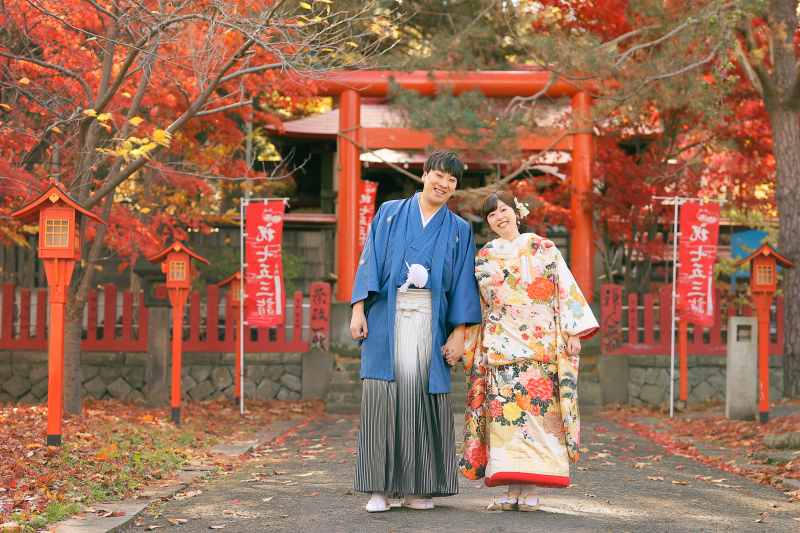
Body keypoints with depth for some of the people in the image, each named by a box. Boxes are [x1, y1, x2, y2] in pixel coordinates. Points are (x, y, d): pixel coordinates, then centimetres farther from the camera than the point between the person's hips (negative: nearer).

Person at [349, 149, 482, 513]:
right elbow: (370, 261, 6)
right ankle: (379, 488, -6)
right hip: (387, 317, -1)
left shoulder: (459, 230, 13)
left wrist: (459, 332, -1)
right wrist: (358, 309, -5)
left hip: (430, 320, 1)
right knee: (383, 392, -8)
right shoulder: (389, 214, 12)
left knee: (423, 393, -4)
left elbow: (464, 284, 9)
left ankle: (418, 487, 3)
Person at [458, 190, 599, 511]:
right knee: (505, 411, -5)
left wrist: (574, 332, -2)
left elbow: (566, 290, 5)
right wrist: (460, 342, 12)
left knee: (537, 409, -7)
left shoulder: (543, 250, 8)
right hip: (500, 346, 2)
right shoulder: (483, 258, 13)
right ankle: (512, 487, -2)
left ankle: (530, 490, -6)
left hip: (541, 345, -2)